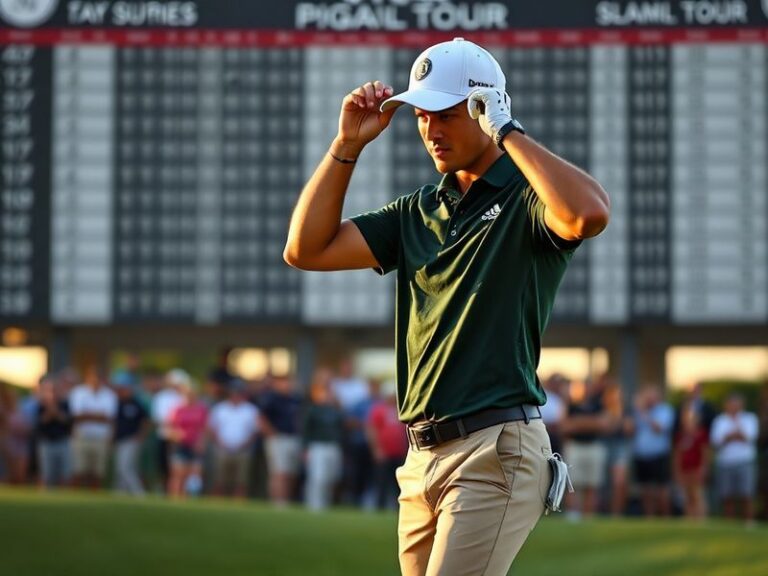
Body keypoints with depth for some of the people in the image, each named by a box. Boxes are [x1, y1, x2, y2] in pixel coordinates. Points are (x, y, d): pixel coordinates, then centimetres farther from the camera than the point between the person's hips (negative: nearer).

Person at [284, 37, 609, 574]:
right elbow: (307, 249, 13)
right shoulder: (419, 211, 18)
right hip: (422, 456, 8)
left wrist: (506, 130, -18)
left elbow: (590, 213, -28)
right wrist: (348, 144, 7)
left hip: (496, 449, -8)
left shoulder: (527, 197, -4)